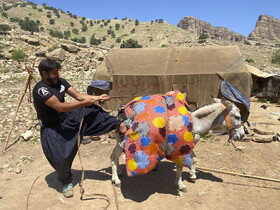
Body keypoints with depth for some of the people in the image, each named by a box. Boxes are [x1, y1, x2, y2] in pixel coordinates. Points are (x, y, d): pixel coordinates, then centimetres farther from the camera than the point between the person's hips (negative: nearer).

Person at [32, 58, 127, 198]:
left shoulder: (60, 81, -5)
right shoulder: (40, 89, -26)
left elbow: (78, 95, -4)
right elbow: (60, 107, -33)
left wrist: (98, 97, -16)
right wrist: (84, 103, -29)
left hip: (67, 118, 6)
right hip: (52, 129, -6)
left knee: (91, 111, -11)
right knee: (61, 158, -5)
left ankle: (118, 125, -3)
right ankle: (66, 182, 24)